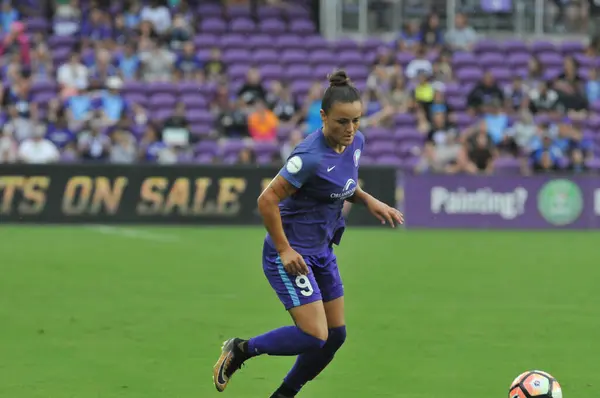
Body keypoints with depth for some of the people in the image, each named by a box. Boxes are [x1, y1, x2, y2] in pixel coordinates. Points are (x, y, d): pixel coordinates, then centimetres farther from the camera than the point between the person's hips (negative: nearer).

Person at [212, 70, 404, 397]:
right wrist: (284, 250, -18)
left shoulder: (355, 142, -1)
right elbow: (267, 200, -22)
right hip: (291, 253, -9)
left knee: (335, 335, 9)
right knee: (315, 336, -14)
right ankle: (240, 350, 8)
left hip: (321, 251, 9)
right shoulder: (311, 157, -27)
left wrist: (369, 201, 2)